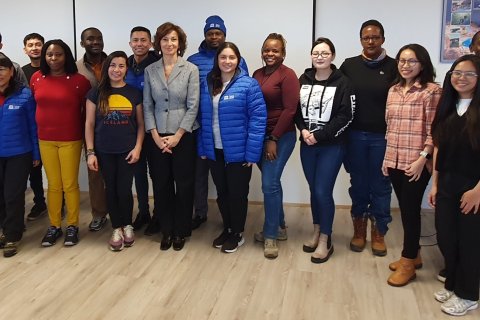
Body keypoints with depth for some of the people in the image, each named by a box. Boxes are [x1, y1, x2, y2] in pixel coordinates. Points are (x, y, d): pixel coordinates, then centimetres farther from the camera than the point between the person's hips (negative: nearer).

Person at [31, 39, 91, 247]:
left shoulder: (78, 80, -8)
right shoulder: (36, 78, 2)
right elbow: (35, 106, 13)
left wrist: (86, 136, 3)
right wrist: (42, 128, 11)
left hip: (71, 140, -3)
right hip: (45, 140, 3)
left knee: (70, 185, 3)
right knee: (53, 185, 10)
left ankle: (72, 226, 16)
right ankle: (54, 226, 21)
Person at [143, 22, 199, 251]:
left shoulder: (190, 69, -3)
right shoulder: (150, 70, 5)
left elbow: (192, 106, -6)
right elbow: (147, 105, 3)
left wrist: (177, 135, -11)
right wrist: (155, 135, -6)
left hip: (183, 136, -2)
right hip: (158, 137, 2)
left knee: (184, 185, 4)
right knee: (161, 185, 7)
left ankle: (181, 231, 20)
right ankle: (166, 230, 22)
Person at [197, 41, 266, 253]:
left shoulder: (249, 85, -11)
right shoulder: (206, 85, 6)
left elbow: (258, 119, -14)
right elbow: (203, 119, 10)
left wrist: (252, 153, -17)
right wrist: (202, 148, 6)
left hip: (238, 152, -5)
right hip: (215, 151, 5)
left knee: (237, 193, 9)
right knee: (222, 193, 17)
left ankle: (237, 234, 27)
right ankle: (227, 229, 36)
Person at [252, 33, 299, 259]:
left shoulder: (287, 75, -9)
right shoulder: (257, 74, 10)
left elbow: (289, 110, -14)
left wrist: (274, 139, -15)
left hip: (280, 137, -6)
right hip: (259, 136, 6)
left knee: (269, 184, -8)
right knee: (272, 182, 14)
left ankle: (270, 236, 5)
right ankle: (279, 227, 29)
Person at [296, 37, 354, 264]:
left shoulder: (342, 82, -7)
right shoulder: (304, 80, 6)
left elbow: (346, 116, -12)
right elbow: (296, 109, 9)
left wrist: (320, 135, -16)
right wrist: (303, 130, -9)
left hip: (332, 146, -4)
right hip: (307, 145, 4)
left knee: (323, 192, -5)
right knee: (313, 190, 13)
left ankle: (325, 241, 11)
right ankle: (316, 232, 30)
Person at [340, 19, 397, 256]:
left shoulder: (393, 67, -1)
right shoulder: (349, 65, 3)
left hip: (383, 136, -1)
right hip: (355, 135, 1)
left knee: (380, 185, 7)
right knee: (358, 184, 11)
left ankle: (378, 232, 21)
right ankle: (359, 229, 25)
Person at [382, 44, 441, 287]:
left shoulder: (431, 91, -8)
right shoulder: (393, 91, 12)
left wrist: (423, 159, -17)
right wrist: (387, 157, 13)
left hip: (416, 163, -6)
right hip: (395, 161, 6)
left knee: (411, 209, 0)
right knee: (405, 209, 14)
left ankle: (408, 263, 13)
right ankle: (413, 254, 29)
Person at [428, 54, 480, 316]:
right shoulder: (446, 107, 8)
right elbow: (438, 148, 10)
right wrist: (434, 184, 8)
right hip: (446, 184, 5)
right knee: (445, 237, 11)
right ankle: (452, 284, 32)